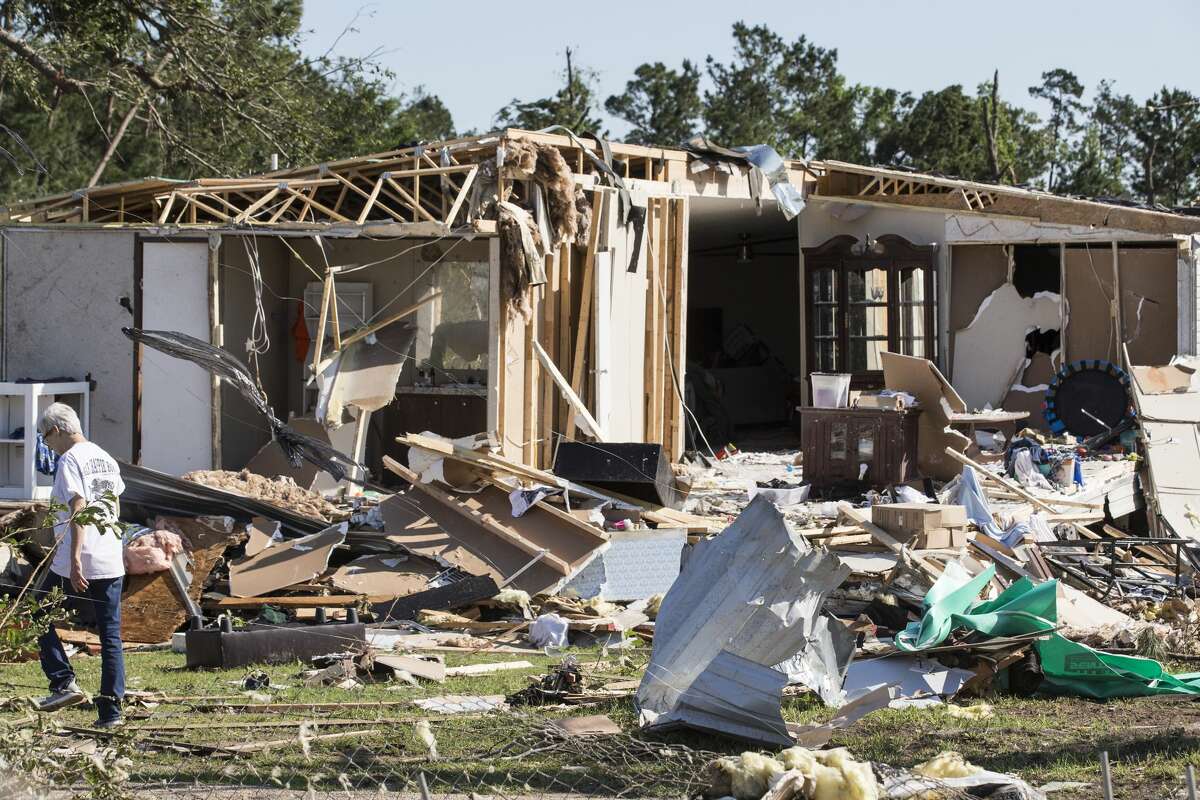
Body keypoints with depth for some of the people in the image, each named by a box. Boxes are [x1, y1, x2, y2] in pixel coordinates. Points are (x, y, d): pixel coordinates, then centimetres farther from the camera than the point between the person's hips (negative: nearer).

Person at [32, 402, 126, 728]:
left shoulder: (69, 461, -9)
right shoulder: (107, 460, 15)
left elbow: (78, 509, -19)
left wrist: (75, 560, -24)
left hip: (77, 564, -7)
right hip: (111, 561, 7)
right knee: (111, 635, 7)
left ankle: (64, 683, -2)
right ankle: (111, 709, 4)